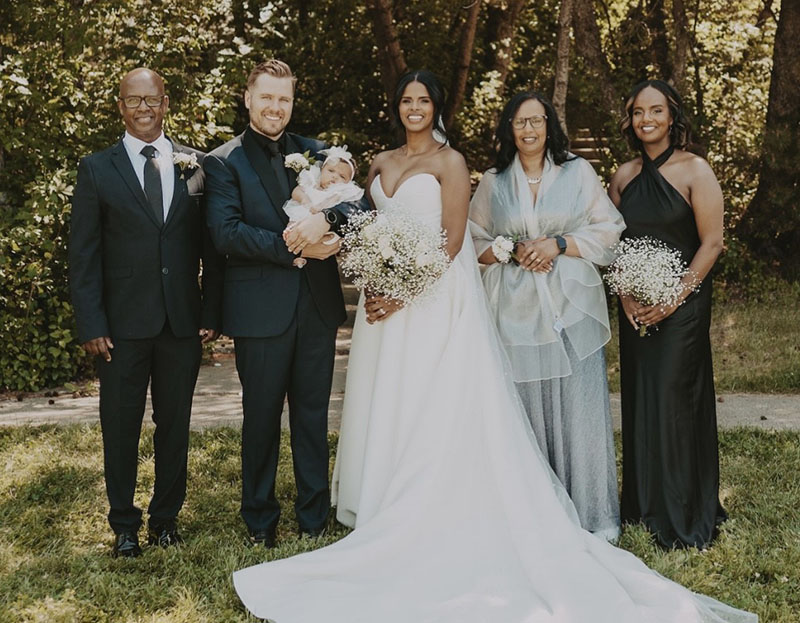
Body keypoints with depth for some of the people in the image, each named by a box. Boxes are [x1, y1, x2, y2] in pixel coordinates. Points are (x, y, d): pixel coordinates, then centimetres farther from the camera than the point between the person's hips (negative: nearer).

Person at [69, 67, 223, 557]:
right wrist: (91, 326, -8)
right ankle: (124, 524, 23)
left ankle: (166, 516, 28)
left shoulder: (195, 166, 5)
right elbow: (84, 255, -1)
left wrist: (212, 312, -2)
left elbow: (212, 246, 5)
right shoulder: (97, 169, 1)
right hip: (123, 323, -1)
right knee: (121, 426, 8)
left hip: (184, 320, 1)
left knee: (175, 424, 11)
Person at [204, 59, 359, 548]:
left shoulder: (315, 153, 12)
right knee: (262, 417, 8)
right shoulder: (224, 162, 1)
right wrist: (294, 247, -18)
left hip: (318, 305, 3)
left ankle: (316, 516, 23)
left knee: (313, 414, 11)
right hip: (261, 309, -3)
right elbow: (226, 232, -12)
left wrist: (323, 218, -22)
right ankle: (260, 519, 22)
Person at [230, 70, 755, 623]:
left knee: (432, 411, -4)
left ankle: (431, 524, 5)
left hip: (435, 302, -6)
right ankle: (387, 518, 19)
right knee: (386, 407, 9)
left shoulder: (450, 162, -4)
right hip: (385, 298, 6)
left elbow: (453, 239, -11)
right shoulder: (382, 163, 15)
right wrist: (374, 285, -2)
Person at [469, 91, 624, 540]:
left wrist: (559, 244, -8)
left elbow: (608, 231, 5)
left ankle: (595, 514, 7)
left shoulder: (578, 171, 7)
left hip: (572, 305, -1)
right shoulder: (493, 182, 11)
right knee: (527, 411, 2)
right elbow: (475, 243, 13)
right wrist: (513, 252, -4)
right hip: (517, 309, 1)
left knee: (581, 408, -3)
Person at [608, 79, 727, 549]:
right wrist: (625, 295, -4)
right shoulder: (624, 176, 8)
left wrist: (674, 298, -14)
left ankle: (684, 515, 9)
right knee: (638, 399, 9)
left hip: (682, 303, -5)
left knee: (675, 399, -5)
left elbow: (711, 243, -9)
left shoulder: (694, 170, -7)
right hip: (635, 307, 5)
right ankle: (644, 504, 23)